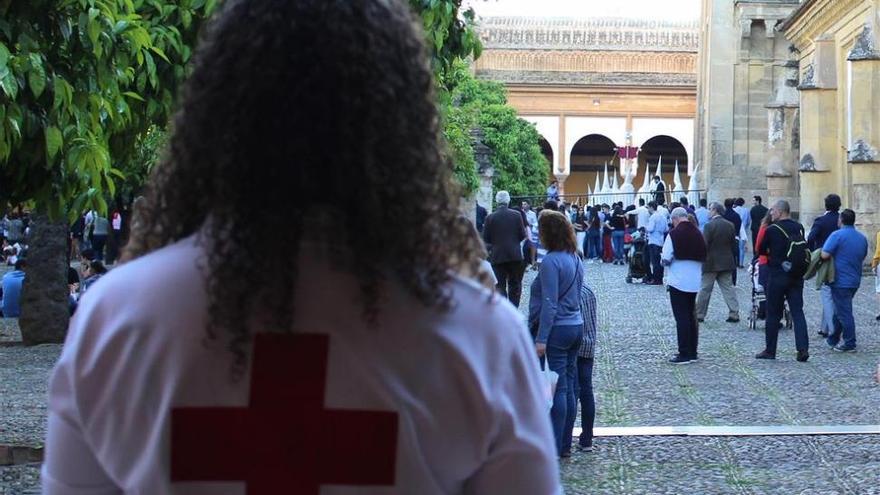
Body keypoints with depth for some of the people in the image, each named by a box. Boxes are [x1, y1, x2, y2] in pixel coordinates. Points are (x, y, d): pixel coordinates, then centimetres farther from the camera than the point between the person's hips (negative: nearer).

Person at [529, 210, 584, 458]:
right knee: (569, 387, 11)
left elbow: (549, 304, -19)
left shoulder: (551, 261, -16)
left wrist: (541, 339, -18)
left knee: (558, 388, -5)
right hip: (576, 326, 8)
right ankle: (565, 444, 17)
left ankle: (555, 447, -2)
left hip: (557, 329, -8)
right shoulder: (575, 259, 10)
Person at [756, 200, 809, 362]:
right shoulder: (799, 228, 2)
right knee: (798, 312, 5)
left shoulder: (771, 230, -11)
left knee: (773, 314, 6)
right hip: (796, 276, 4)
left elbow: (760, 250, 0)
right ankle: (803, 349, -5)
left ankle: (770, 350, 12)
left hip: (777, 276, -4)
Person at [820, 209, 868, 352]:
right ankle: (833, 339, 26)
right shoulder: (862, 238, 9)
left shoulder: (837, 235, -14)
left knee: (844, 313, -3)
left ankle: (850, 344, -2)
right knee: (840, 310, 18)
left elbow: (825, 255, -20)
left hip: (840, 281, -7)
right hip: (855, 280, 7)